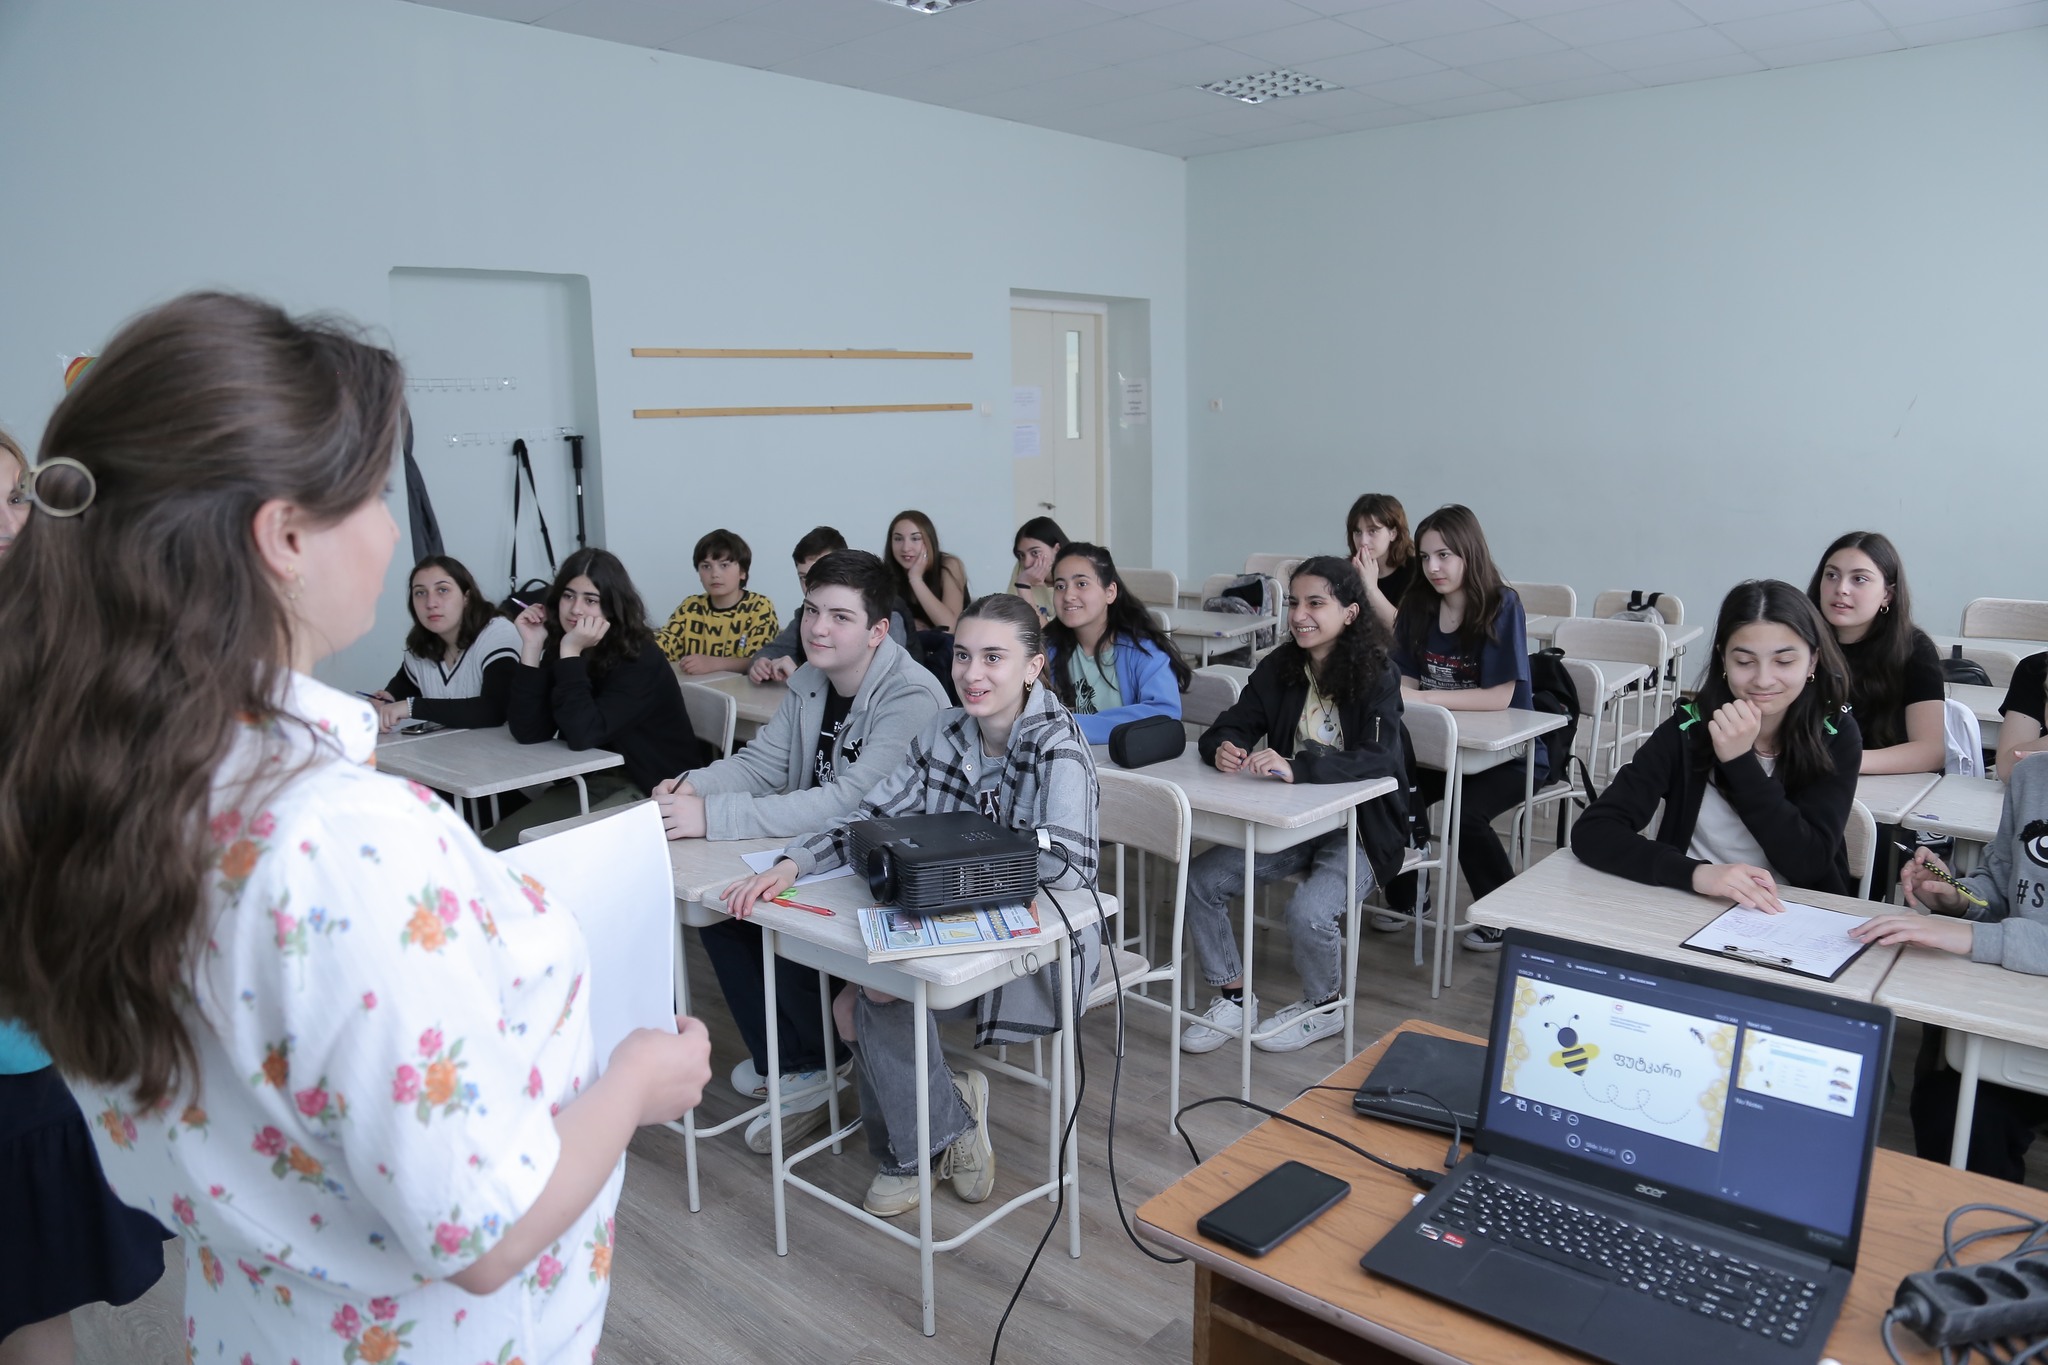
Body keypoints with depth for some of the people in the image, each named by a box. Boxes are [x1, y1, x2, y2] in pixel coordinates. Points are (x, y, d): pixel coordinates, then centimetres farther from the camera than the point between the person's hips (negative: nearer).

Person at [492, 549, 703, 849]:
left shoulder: (639, 659, -17)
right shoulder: (557, 649, 2)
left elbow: (583, 734, -26)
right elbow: (529, 732, -10)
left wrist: (571, 654, -27)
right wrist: (532, 647, -13)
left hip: (655, 790, -6)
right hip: (588, 782, 7)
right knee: (492, 847, -8)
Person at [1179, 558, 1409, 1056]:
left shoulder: (1376, 676, -13)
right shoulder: (1278, 668, 2)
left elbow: (1382, 758, -28)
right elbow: (1228, 727, 2)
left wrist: (1295, 767, -40)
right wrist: (1223, 748, -25)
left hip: (1357, 828, -5)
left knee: (1309, 912, -28)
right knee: (1200, 879, -10)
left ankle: (1324, 1007, 6)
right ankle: (1234, 999, 9)